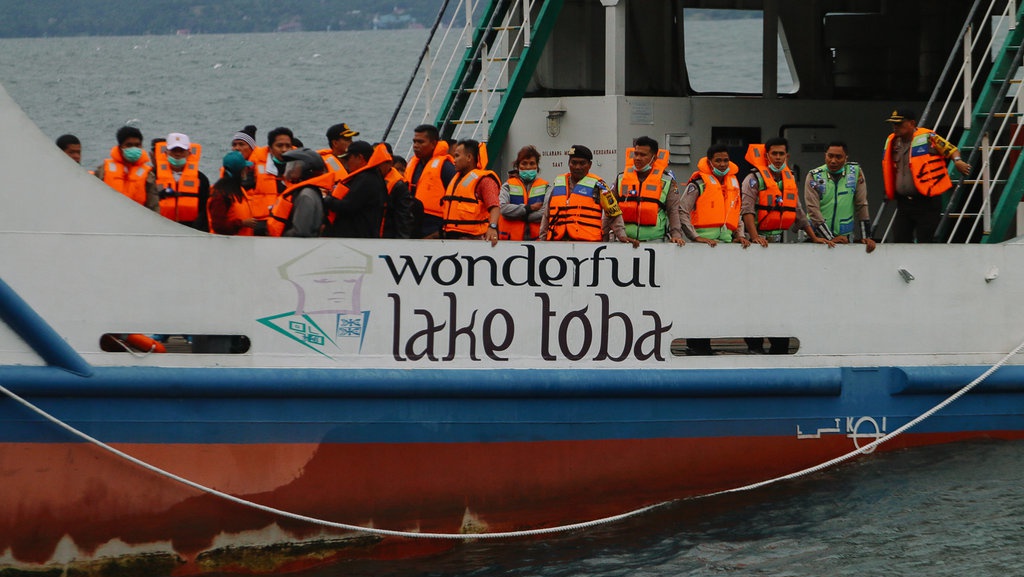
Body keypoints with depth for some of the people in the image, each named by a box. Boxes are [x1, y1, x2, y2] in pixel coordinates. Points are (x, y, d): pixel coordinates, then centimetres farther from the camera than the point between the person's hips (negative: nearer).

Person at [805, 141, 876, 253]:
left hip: (845, 237, 1)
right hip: (818, 236, -1)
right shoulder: (814, 177, -4)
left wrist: (865, 236, -1)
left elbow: (861, 205, 3)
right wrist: (830, 238, -15)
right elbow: (813, 210, -9)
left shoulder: (855, 172, 2)